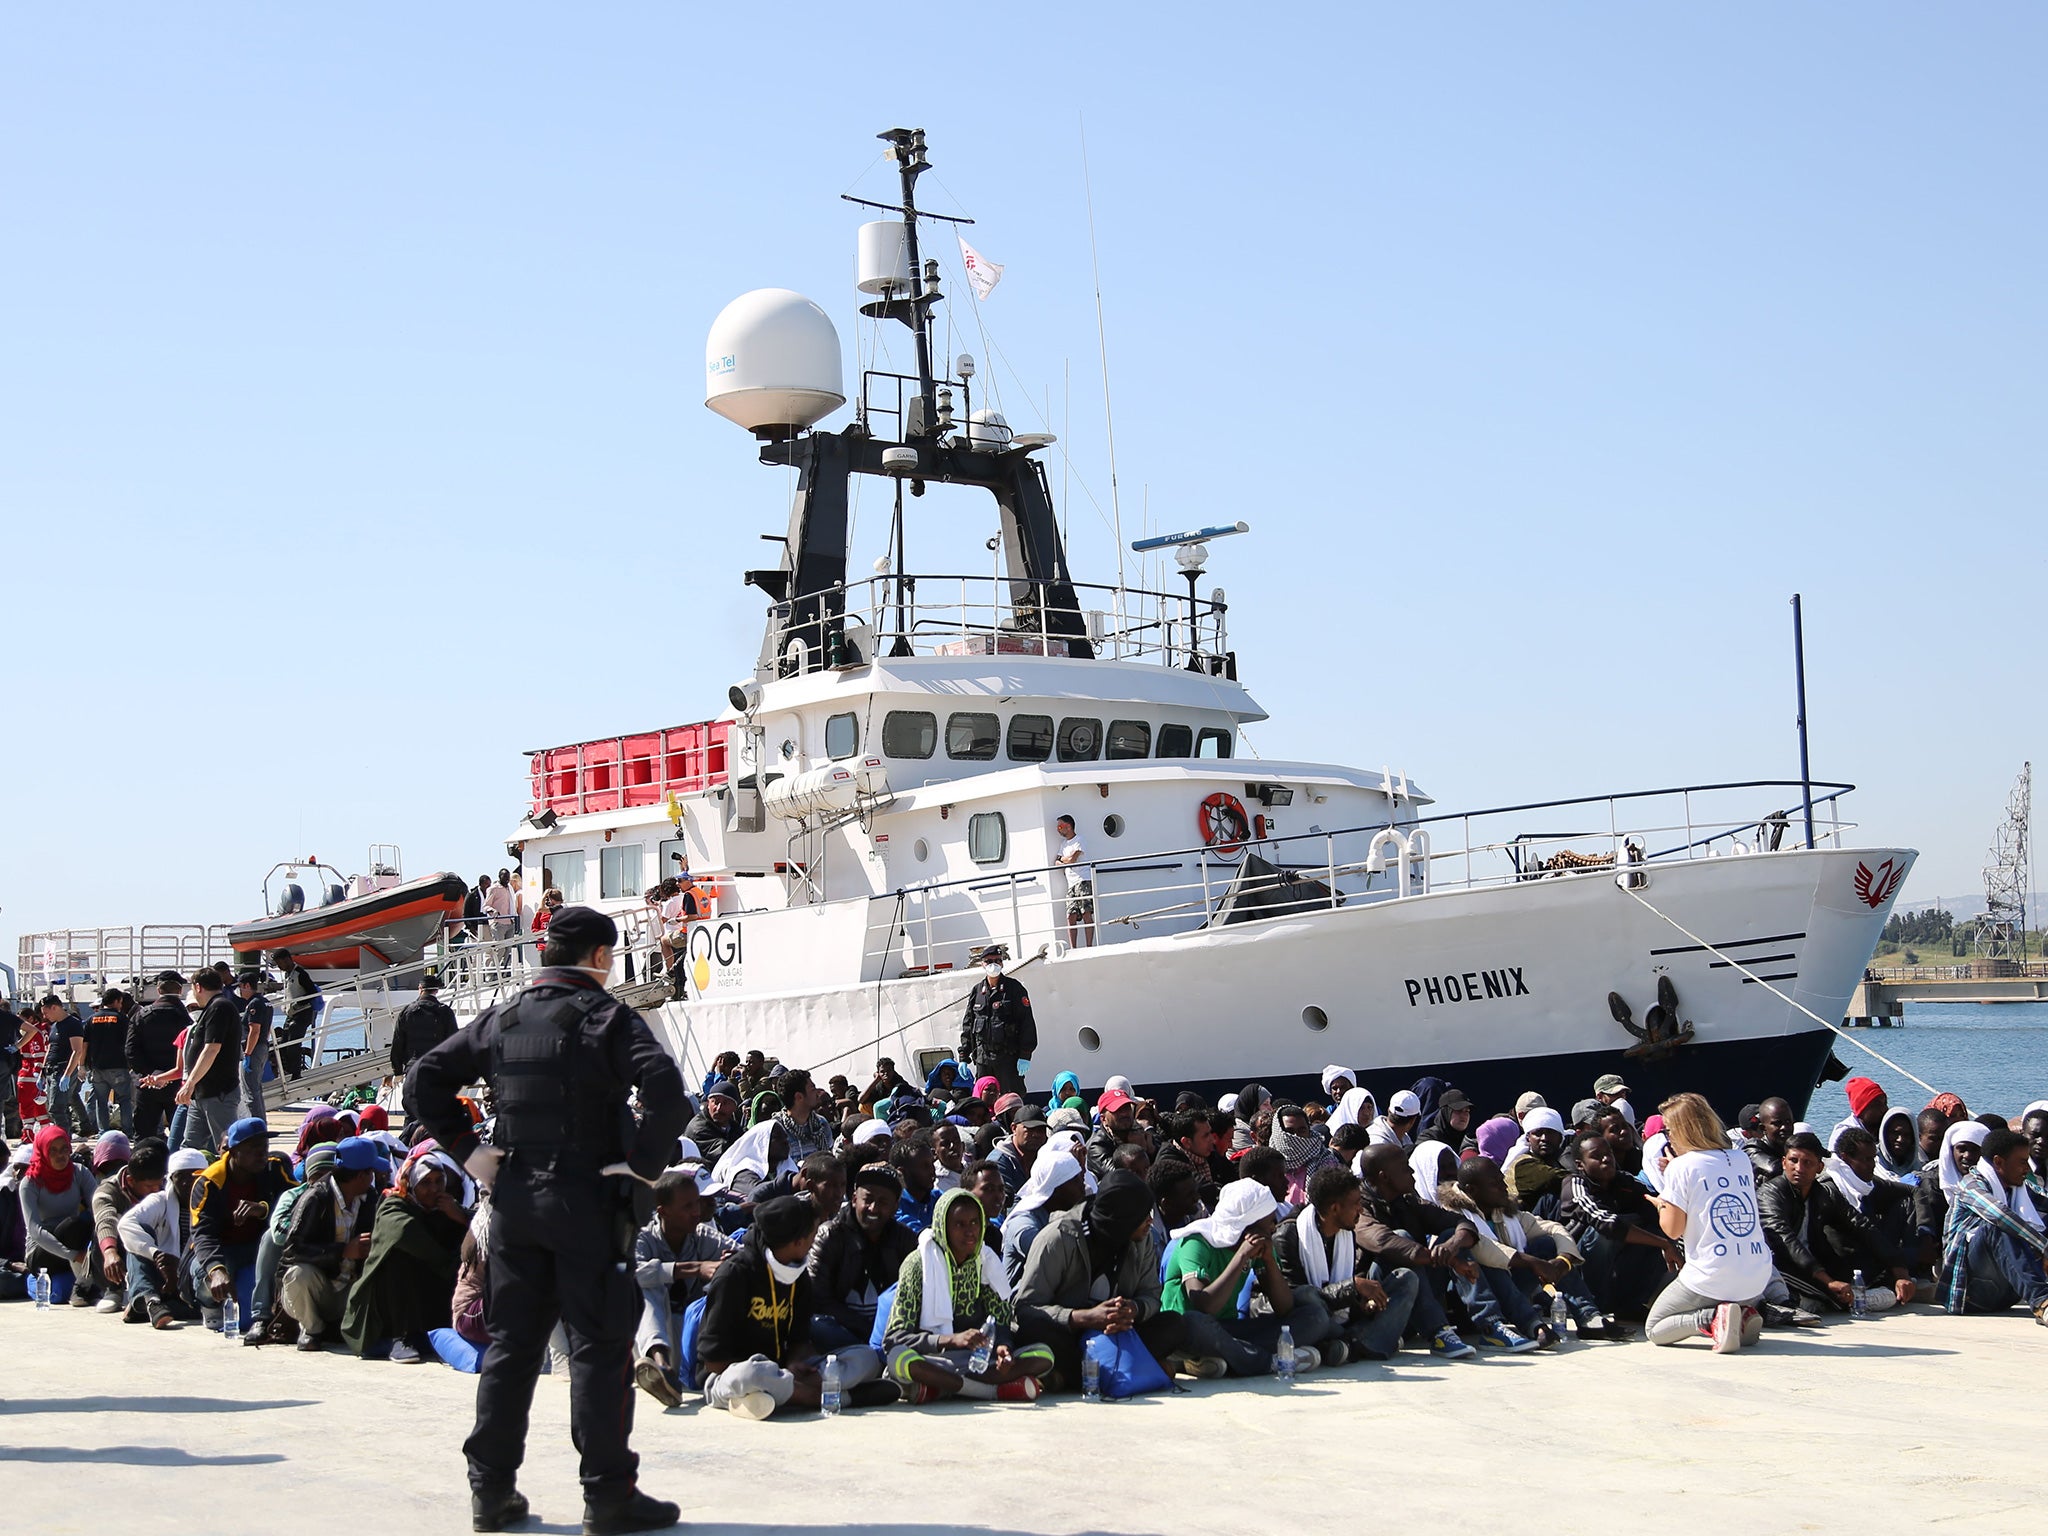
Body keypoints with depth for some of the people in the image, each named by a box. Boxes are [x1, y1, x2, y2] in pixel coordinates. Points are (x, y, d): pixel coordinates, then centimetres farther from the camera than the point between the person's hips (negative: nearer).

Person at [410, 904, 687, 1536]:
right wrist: (648, 1162, -13)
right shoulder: (604, 1016, -8)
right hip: (587, 1199, -5)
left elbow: (427, 1075, 11)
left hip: (514, 1199, 6)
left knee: (511, 1341, 12)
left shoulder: (500, 1018, 9)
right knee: (599, 1344, -1)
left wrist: (467, 1149, 9)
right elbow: (662, 1082, -23)